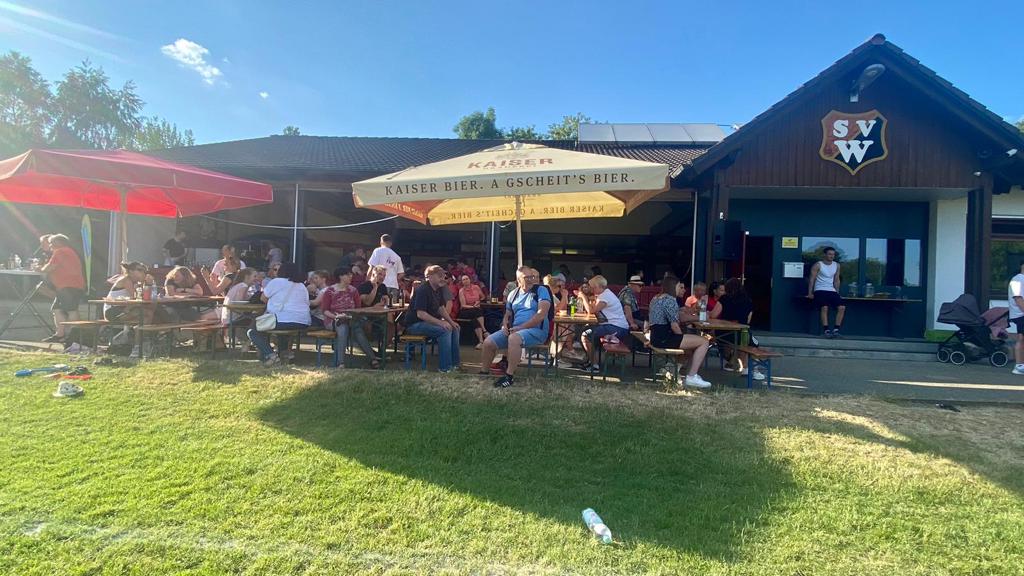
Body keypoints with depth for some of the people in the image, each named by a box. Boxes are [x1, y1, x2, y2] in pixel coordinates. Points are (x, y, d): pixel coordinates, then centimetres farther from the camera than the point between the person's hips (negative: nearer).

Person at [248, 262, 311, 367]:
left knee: (253, 331, 11)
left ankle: (269, 354, -11)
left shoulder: (276, 282, 3)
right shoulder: (302, 286, 18)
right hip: (303, 324, 7)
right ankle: (283, 350, 30)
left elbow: (263, 298, 13)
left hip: (283, 321, -7)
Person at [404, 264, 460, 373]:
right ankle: (445, 367, -22)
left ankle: (454, 363, 7)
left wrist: (451, 322, 1)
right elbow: (420, 314, -28)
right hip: (414, 324, -10)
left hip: (428, 321, 10)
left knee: (454, 328, 2)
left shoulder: (437, 290, 9)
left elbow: (441, 308, 17)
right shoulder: (422, 290, -21)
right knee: (444, 331, -27)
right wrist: (440, 322, -31)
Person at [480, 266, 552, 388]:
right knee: (488, 342, -8)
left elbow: (541, 314, -15)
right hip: (514, 330, 6)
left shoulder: (541, 290, -3)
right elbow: (507, 314, 22)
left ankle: (509, 376, -28)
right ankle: (483, 373, 10)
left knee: (514, 339, -37)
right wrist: (505, 325, -3)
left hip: (537, 330, -6)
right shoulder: (513, 294, 15)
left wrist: (520, 327, -18)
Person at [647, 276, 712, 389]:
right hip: (665, 338, -10)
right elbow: (674, 326, -19)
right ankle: (692, 377, -7)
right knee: (704, 342, -7)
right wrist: (682, 337, 1)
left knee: (696, 340, 21)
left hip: (656, 338, 10)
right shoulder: (670, 300, -13)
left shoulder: (656, 298, 17)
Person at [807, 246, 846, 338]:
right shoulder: (818, 265, -3)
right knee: (825, 307, -27)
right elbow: (811, 279, -5)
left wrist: (837, 293, 10)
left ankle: (836, 330, -10)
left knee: (842, 307, -14)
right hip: (820, 290, -5)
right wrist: (810, 293, -12)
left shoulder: (836, 265, 12)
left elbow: (836, 280, 16)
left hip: (831, 290, 5)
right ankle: (826, 330, -27)